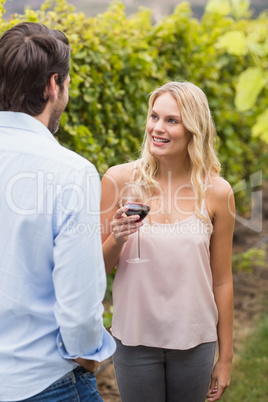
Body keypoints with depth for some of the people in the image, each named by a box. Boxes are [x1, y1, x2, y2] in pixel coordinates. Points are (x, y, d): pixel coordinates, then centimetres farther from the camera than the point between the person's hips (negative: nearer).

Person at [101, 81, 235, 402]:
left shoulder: (217, 192, -7)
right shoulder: (119, 179, -7)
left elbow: (221, 280, 2)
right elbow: (98, 268, 1)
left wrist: (225, 357, 6)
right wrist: (116, 239, -21)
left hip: (194, 339, 0)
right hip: (135, 338, 0)